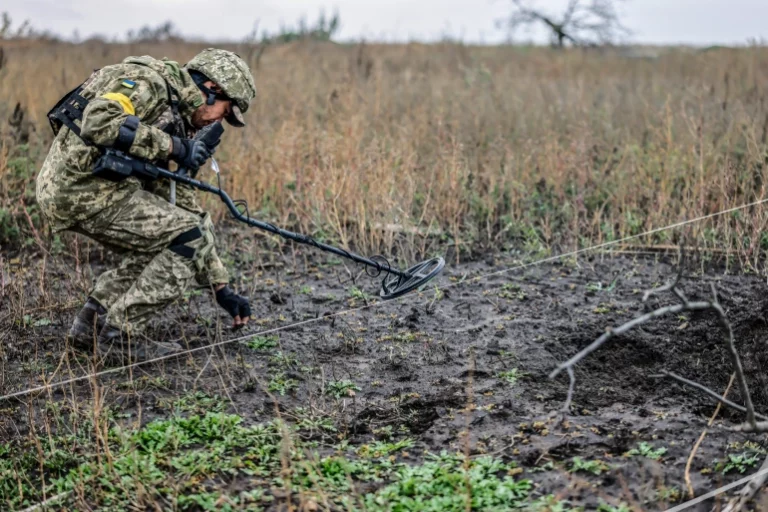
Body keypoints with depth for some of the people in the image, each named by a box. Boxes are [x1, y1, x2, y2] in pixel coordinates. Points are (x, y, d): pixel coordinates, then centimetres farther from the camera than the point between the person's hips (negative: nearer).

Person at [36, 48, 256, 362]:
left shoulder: (175, 124, 19)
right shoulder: (150, 81, -8)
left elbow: (184, 209, 20)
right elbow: (98, 122, -26)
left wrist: (220, 286, 18)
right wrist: (173, 147, -17)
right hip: (80, 185, -10)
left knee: (165, 245, 18)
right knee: (188, 238, -8)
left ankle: (92, 323, 17)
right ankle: (119, 336, -3)